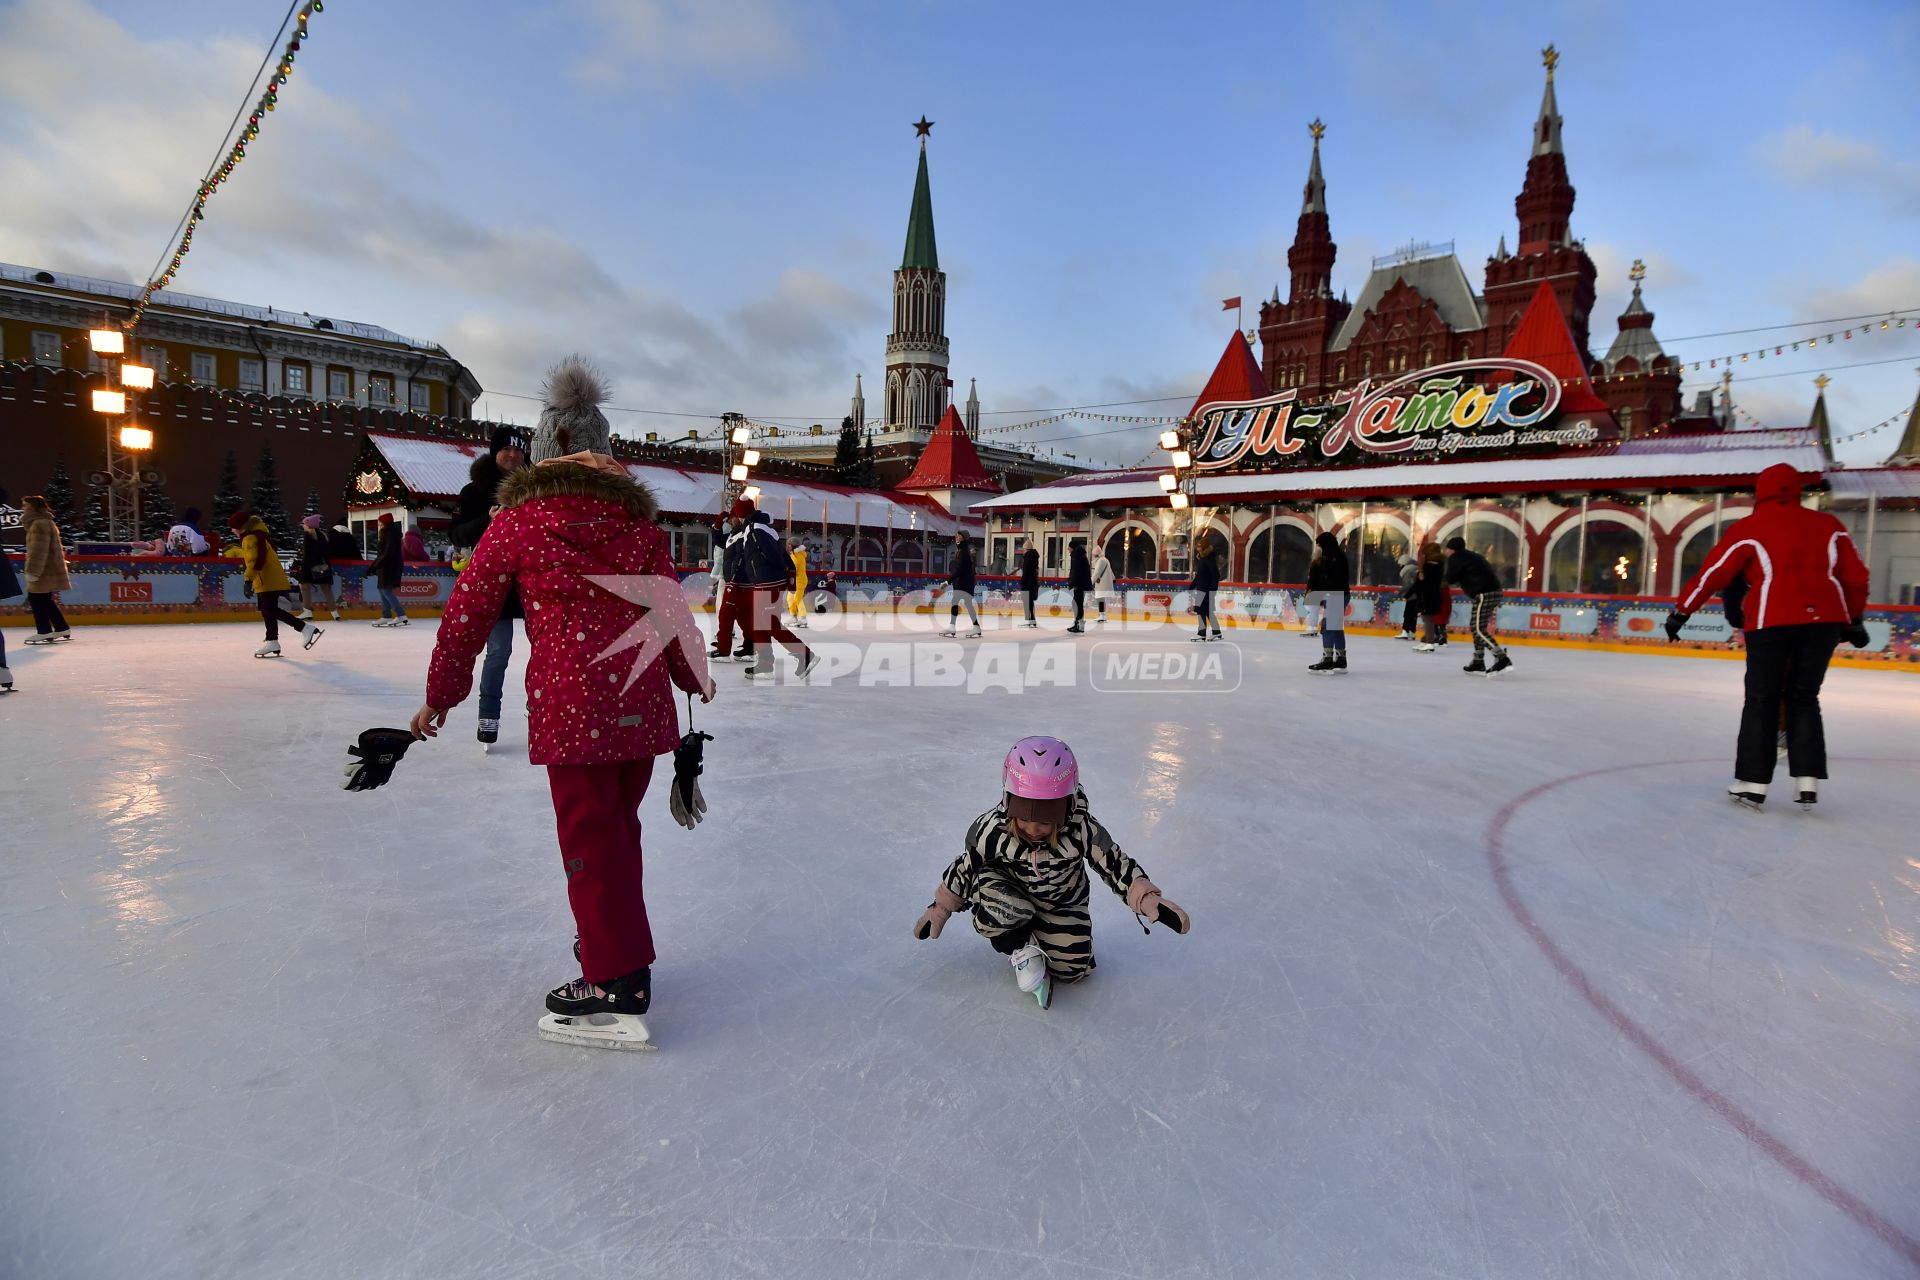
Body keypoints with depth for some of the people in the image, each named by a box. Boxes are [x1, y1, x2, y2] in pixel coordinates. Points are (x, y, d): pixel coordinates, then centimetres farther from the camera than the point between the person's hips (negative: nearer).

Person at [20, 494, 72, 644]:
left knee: (36, 599, -5)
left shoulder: (39, 524, -15)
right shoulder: (45, 522, 18)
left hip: (45, 570, -10)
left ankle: (44, 632, -2)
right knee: (45, 600, 14)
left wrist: (33, 571, -23)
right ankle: (62, 629, 17)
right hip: (50, 568, 10)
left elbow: (38, 550, -22)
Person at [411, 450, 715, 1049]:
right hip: (644, 700, 4)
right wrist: (692, 678, 24)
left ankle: (616, 981, 8)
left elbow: (468, 614, 7)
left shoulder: (515, 524, 7)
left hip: (571, 702, -4)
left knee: (589, 833, 3)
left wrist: (441, 694, 16)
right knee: (617, 826, 18)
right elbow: (670, 611, 11)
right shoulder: (640, 524, 13)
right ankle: (620, 943, 32)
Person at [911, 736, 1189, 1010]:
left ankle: (1041, 937, 24)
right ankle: (1022, 947, -3)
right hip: (1010, 894, -2)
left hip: (1062, 903, 2)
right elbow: (964, 868, -11)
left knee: (1072, 969, -8)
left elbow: (1117, 865, -17)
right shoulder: (989, 830, -29)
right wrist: (940, 909, -2)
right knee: (996, 911, -36)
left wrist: (1148, 900, -30)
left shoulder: (1084, 830, -29)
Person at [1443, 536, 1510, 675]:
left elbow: (1450, 579, -3)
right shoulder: (1471, 555, 26)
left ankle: (1502, 659, -18)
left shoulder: (1456, 557, -2)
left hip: (1484, 594, -9)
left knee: (1479, 629, -10)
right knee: (1477, 627, 14)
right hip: (1494, 591, 9)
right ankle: (1478, 663, 16)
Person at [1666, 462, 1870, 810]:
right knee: (1804, 698, 14)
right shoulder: (1828, 525, 15)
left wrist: (1680, 612, 7)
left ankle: (1753, 784, 3)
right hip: (1824, 620, 4)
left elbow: (1712, 574, 0)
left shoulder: (1748, 529, 2)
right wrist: (1854, 621, 27)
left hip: (1772, 622, -4)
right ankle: (1807, 782, 11)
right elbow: (1855, 576, 18)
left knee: (1762, 701, 4)